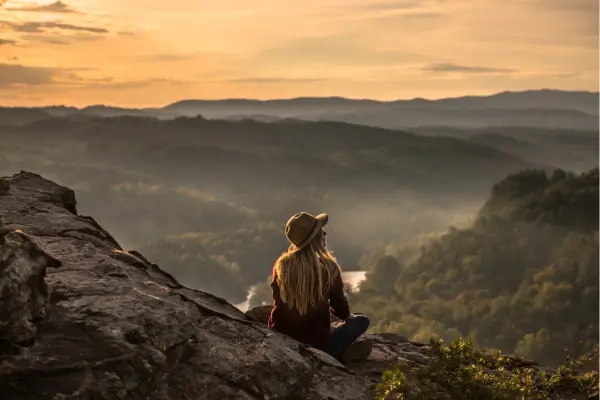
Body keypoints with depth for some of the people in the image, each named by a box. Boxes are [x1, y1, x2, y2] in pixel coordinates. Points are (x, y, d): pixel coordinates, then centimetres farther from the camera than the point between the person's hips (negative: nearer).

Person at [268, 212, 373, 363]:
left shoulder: (281, 265, -4)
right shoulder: (328, 267, -13)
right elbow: (342, 312, 0)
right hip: (316, 344, -4)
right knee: (361, 320, 16)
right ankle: (339, 354, -5)